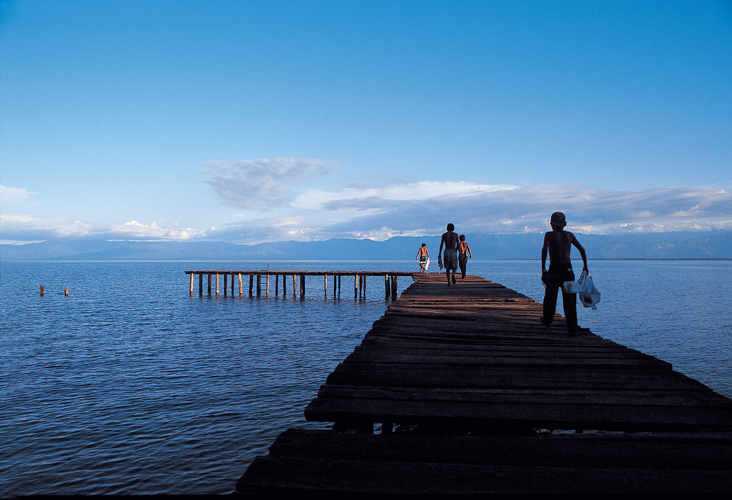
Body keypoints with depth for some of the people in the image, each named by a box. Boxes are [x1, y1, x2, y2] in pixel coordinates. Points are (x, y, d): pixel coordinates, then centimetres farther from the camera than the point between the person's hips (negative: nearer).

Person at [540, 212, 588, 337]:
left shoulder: (549, 235, 1)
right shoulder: (569, 235, 12)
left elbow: (544, 249, -16)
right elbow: (582, 250, 14)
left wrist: (543, 268, -16)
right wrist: (585, 266, 22)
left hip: (554, 270, -2)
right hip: (568, 269, 2)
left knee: (550, 296, 16)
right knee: (569, 300, 1)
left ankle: (547, 320, 34)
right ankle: (572, 329, -5)